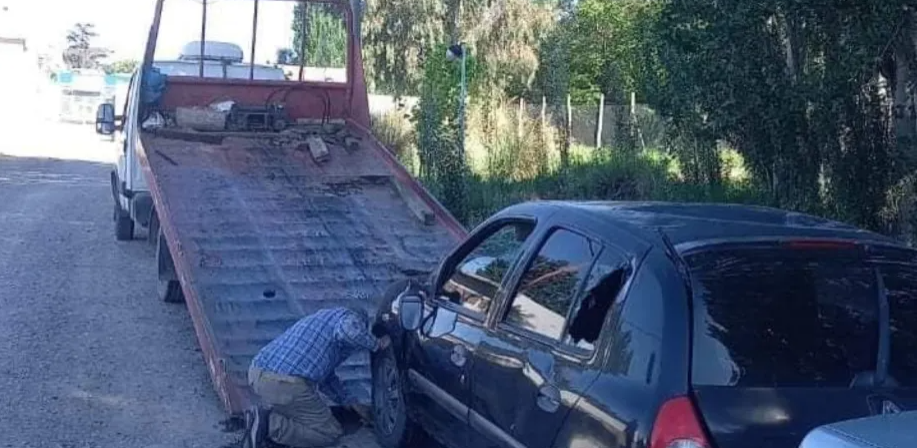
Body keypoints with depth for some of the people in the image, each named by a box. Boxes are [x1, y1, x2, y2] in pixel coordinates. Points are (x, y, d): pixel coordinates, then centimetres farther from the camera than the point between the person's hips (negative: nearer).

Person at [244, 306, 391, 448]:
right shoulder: (353, 316, 6)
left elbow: (326, 375, 36)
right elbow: (349, 330, -23)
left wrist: (353, 404, 37)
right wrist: (376, 344, -4)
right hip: (286, 386, -9)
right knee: (331, 432, 9)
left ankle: (263, 414, 9)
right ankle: (271, 426, -9)